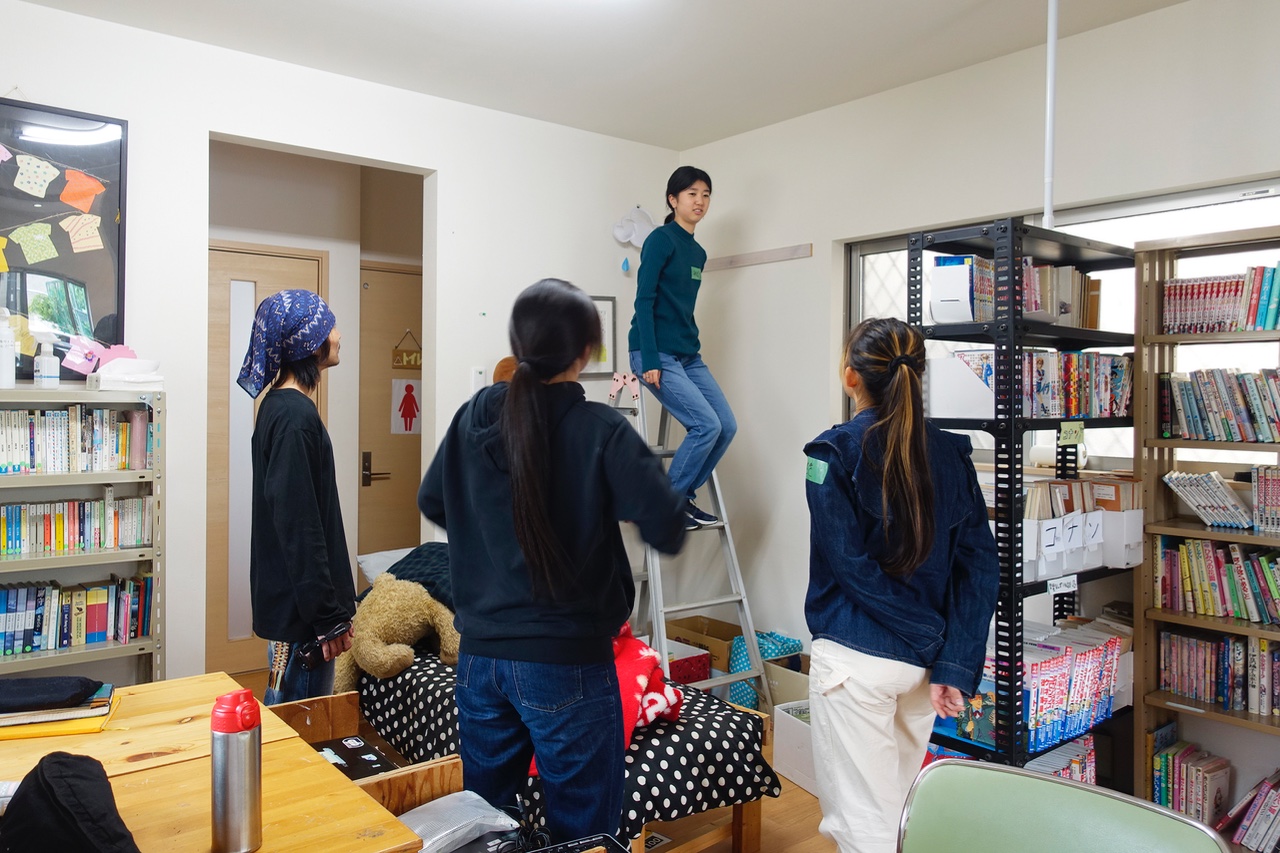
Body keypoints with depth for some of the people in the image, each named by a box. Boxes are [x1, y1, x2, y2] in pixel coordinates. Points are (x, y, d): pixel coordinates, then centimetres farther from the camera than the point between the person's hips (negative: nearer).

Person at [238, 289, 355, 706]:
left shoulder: (280, 404, 12)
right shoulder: (295, 416, -19)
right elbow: (298, 526, -23)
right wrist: (329, 616, -20)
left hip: (292, 596, 10)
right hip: (300, 607, -10)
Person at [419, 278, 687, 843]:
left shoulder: (472, 418, 0)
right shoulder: (601, 432, -16)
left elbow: (432, 503, 14)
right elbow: (667, 533, -19)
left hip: (479, 657, 5)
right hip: (567, 665, -5)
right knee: (582, 830, 12)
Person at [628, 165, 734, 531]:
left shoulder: (698, 252, 16)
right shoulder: (661, 240, -7)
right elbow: (644, 300, -14)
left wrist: (692, 347, 17)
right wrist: (649, 360, -20)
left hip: (689, 355, 8)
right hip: (657, 355, -8)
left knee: (727, 426, 1)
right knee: (706, 425, -16)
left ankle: (684, 497, 15)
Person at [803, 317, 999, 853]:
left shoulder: (834, 453, -11)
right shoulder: (950, 454, 2)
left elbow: (849, 564, -17)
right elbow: (980, 566, -3)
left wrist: (931, 638, -9)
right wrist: (954, 665, -6)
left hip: (855, 659, -6)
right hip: (922, 664, 6)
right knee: (898, 808, 24)